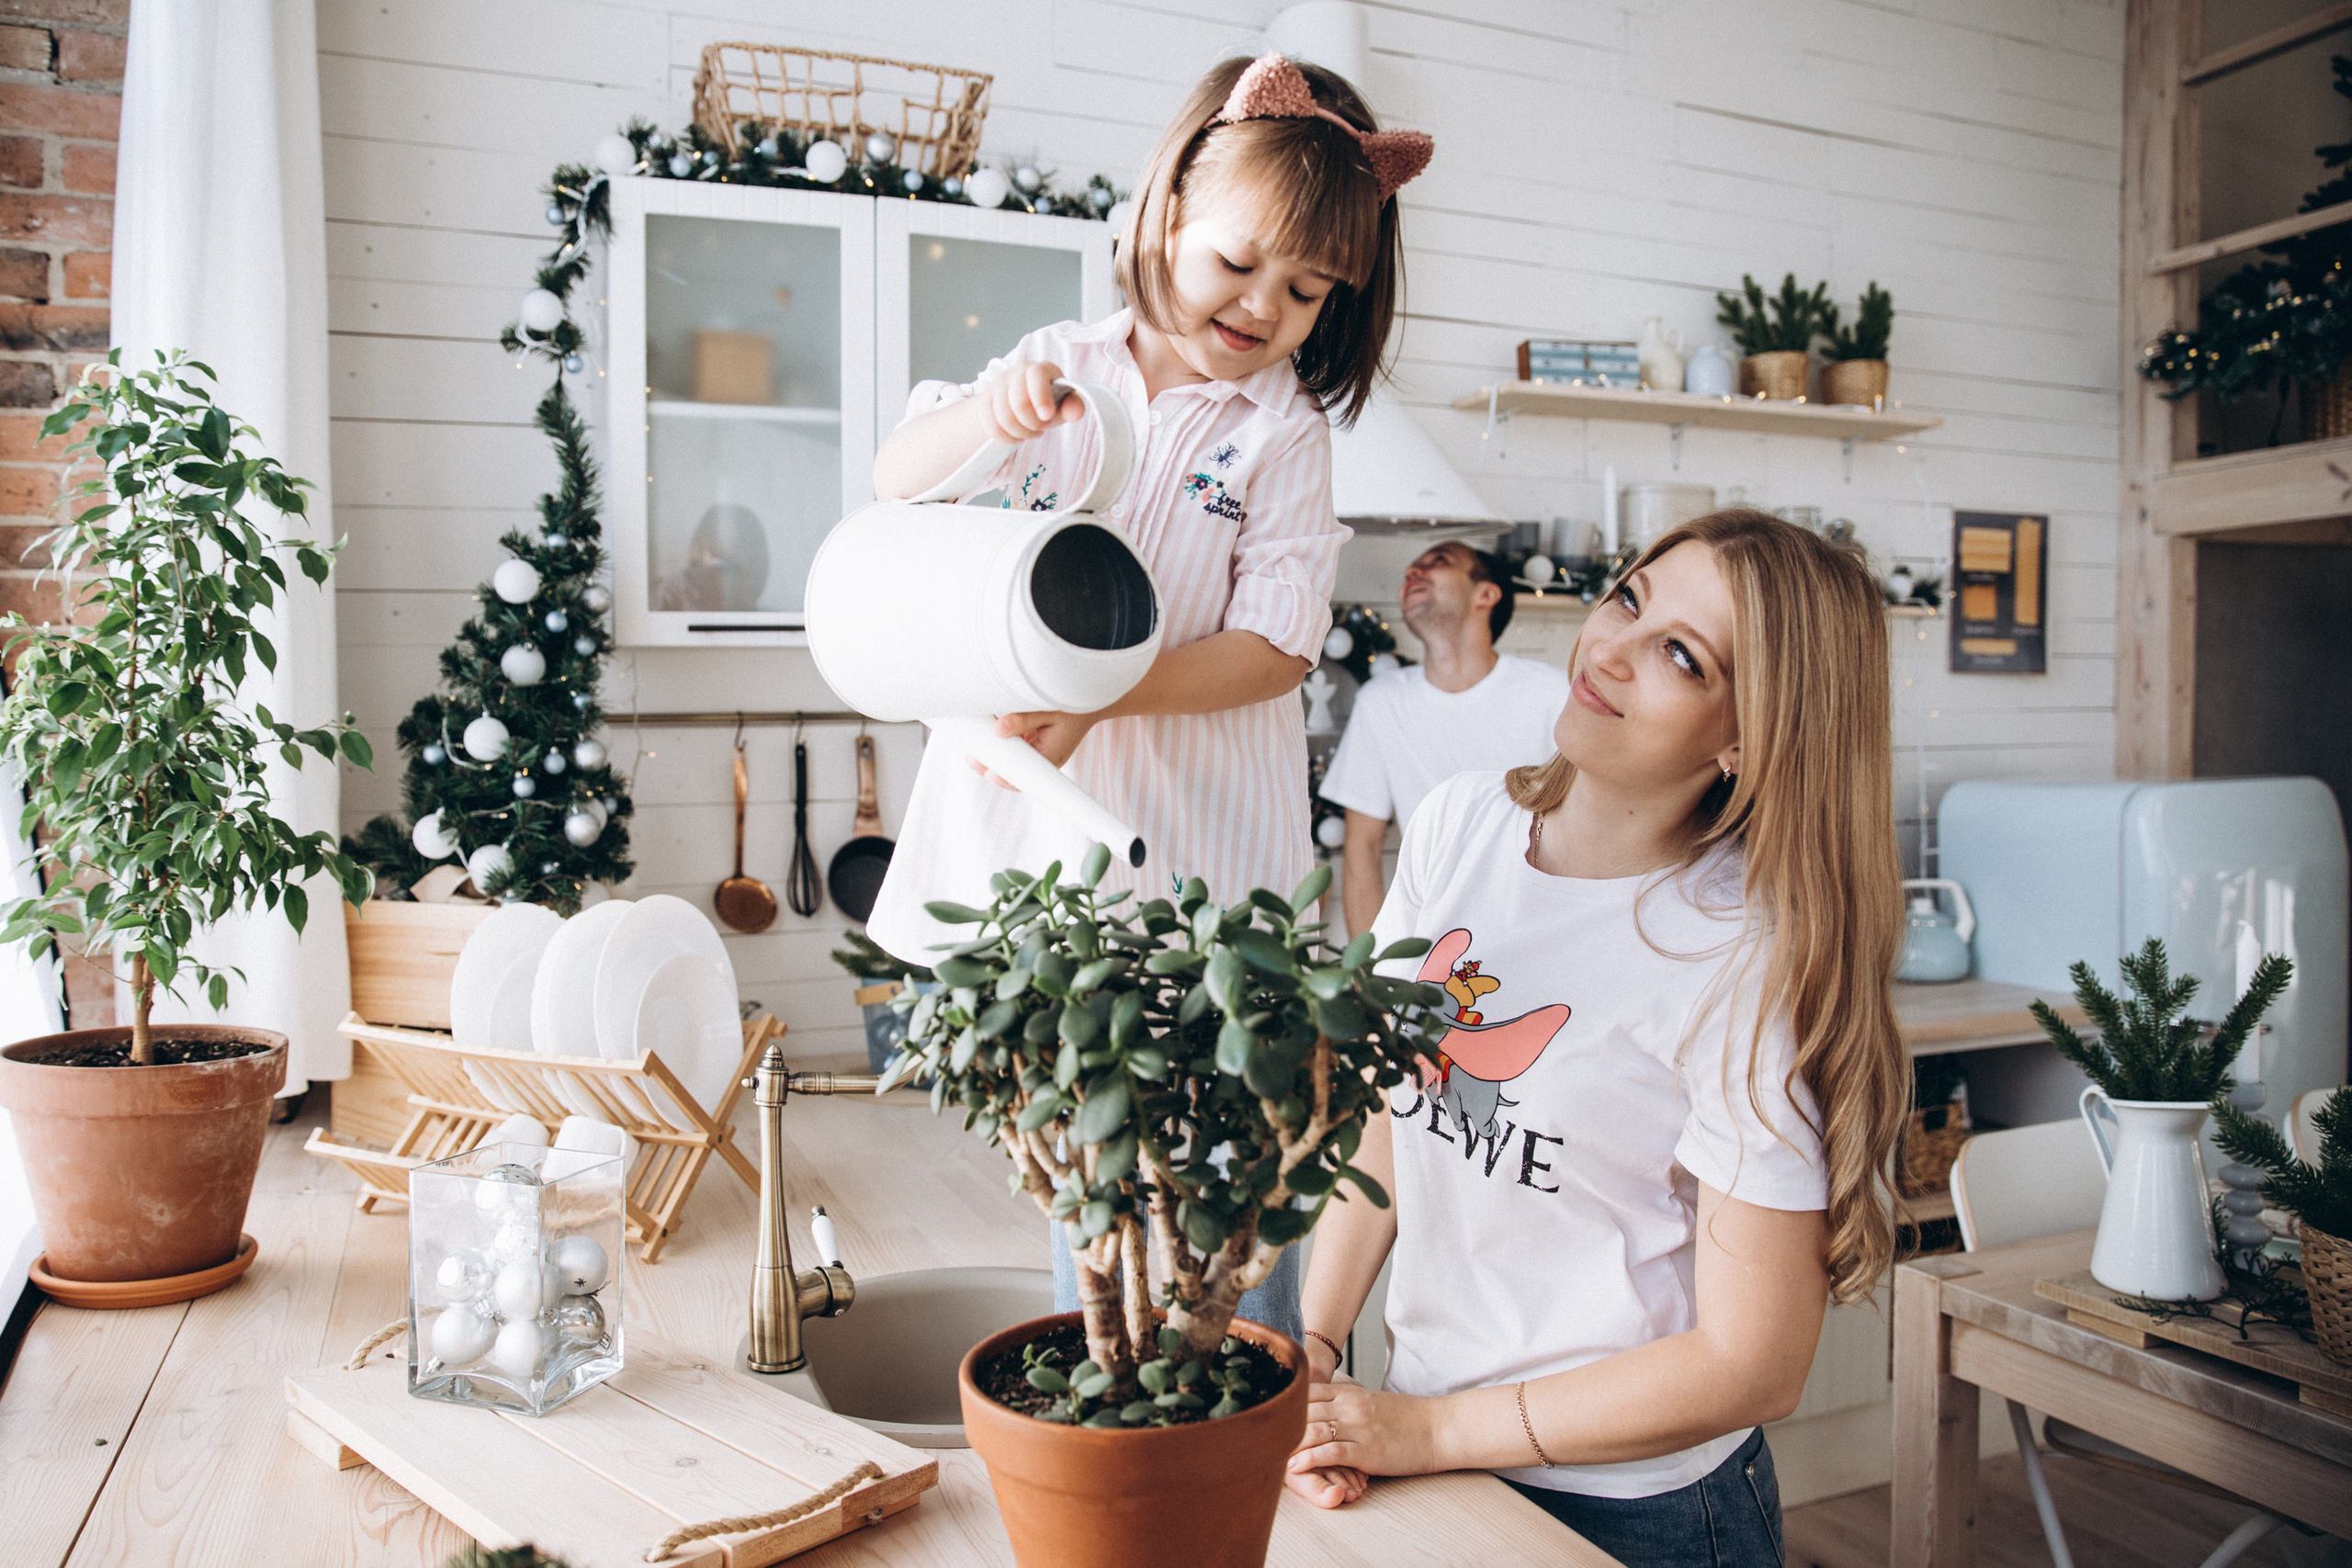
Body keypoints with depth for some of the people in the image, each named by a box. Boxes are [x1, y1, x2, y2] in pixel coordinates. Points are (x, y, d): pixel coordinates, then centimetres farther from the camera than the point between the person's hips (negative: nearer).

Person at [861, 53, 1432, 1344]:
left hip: (1198, 852, -3)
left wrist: (1100, 693, -22)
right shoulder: (1060, 368, 7)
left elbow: (1275, 646, -10)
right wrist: (988, 413, -17)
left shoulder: (1283, 428, -2)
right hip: (1044, 840, 3)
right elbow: (896, 478, 4)